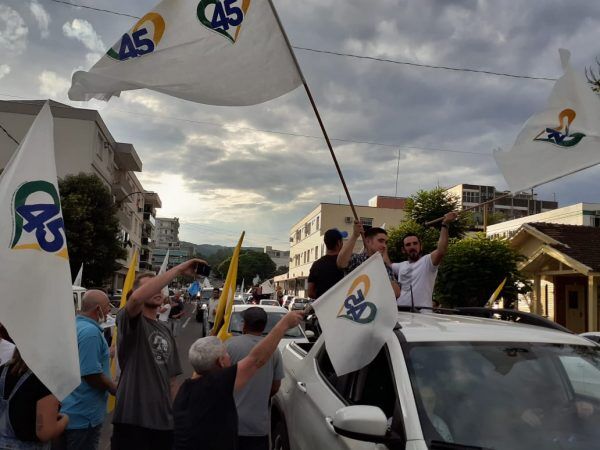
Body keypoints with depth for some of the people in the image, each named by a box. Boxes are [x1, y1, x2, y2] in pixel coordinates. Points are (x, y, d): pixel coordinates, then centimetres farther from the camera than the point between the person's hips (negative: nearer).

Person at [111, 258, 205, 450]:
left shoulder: (166, 331, 15)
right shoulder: (130, 321, -5)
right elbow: (136, 298, -29)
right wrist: (178, 269, -27)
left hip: (164, 420, 6)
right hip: (133, 419, -6)